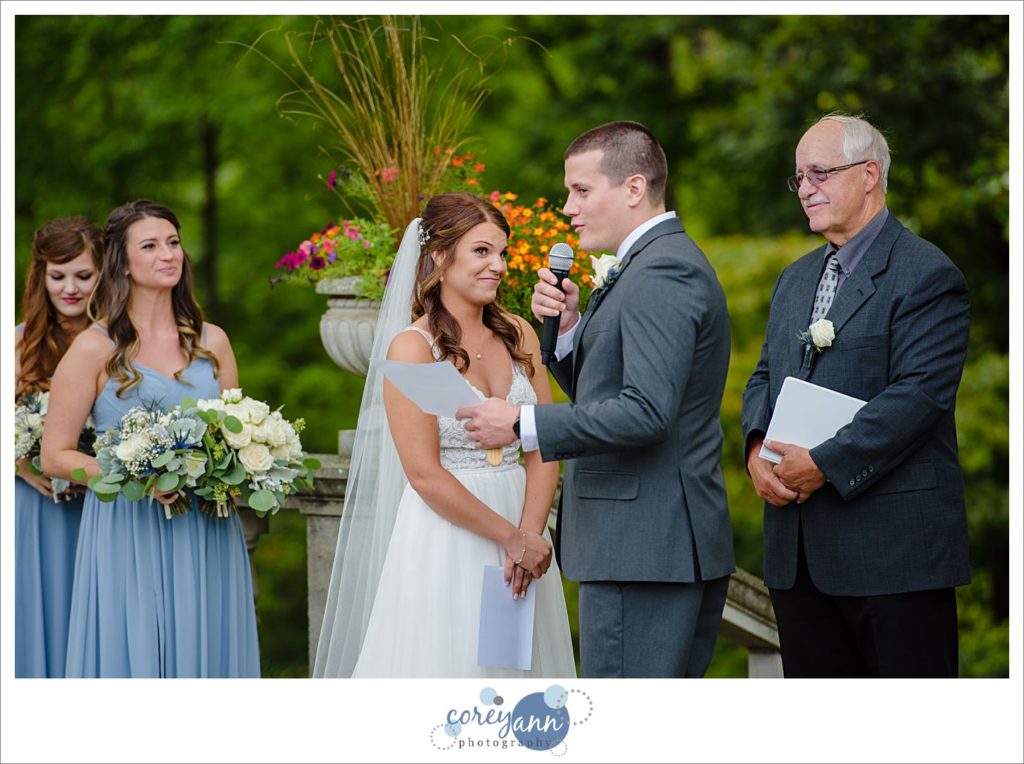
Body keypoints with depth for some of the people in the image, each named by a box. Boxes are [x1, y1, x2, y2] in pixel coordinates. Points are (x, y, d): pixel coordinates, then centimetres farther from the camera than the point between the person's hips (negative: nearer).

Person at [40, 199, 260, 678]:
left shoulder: (212, 342, 9)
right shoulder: (96, 348, -2)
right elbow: (55, 456, -3)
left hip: (205, 539, 3)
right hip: (127, 536, -3)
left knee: (204, 656, 5)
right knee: (133, 658, -1)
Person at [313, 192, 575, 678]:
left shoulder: (518, 335, 6)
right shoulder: (412, 347, -10)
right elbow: (425, 474, -13)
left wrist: (531, 532, -12)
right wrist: (512, 537, -13)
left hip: (521, 523, 5)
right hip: (444, 535, -5)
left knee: (517, 670, 11)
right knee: (445, 659, 2)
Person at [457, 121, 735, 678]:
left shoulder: (660, 273, -14)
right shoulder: (665, 263, 20)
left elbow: (645, 413, -24)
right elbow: (601, 393, 22)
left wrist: (522, 424, -19)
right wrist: (568, 328, 4)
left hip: (642, 545, -11)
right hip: (682, 545, 11)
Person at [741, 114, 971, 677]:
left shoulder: (926, 275, -7)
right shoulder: (795, 279, 20)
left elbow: (918, 394, -17)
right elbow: (765, 378, 19)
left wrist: (825, 464, -19)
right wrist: (757, 450, -3)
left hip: (895, 550, -8)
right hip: (798, 549, 8)